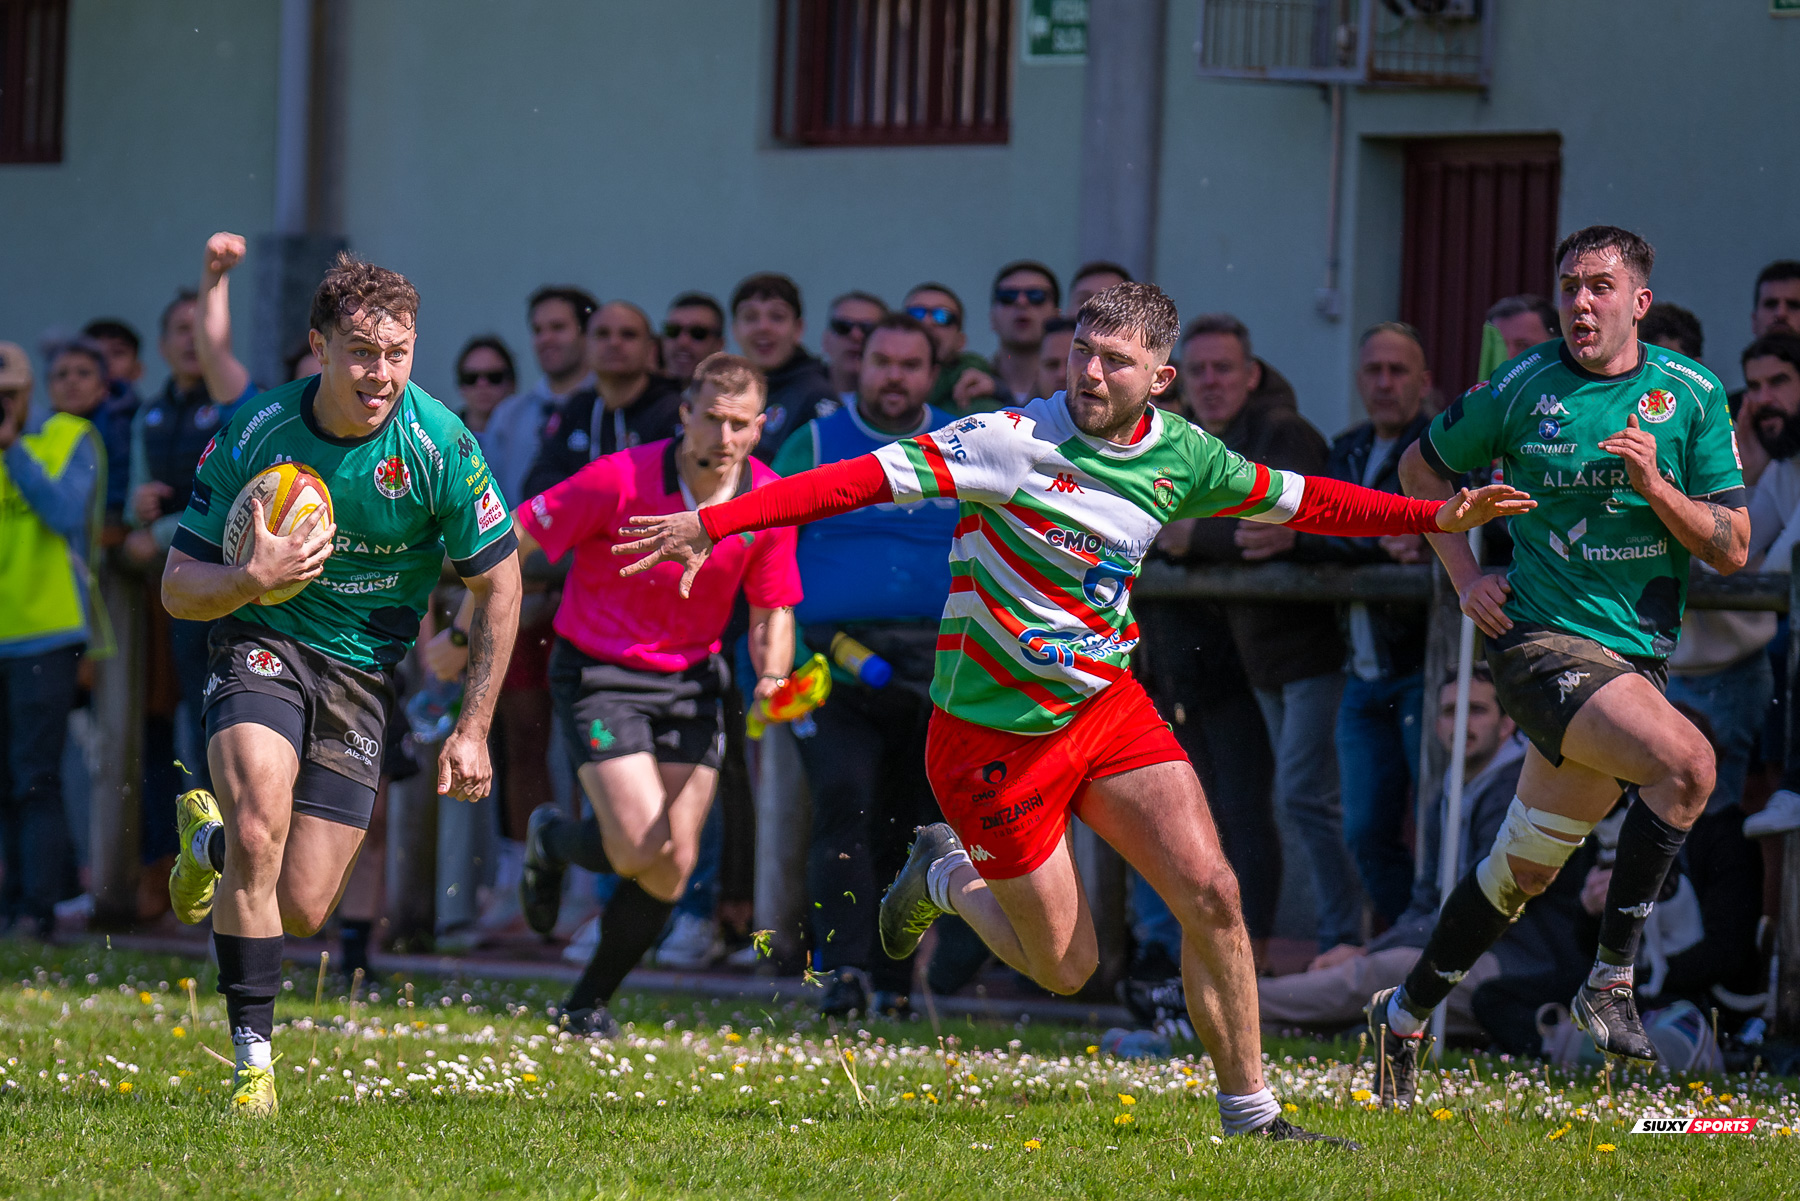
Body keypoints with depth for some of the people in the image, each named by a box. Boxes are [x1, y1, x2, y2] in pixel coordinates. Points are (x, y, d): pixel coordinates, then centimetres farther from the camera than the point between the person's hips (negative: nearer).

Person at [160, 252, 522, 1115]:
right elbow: (177, 588, -9)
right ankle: (252, 1059, -15)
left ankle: (210, 841, 34)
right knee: (261, 832, -28)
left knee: (302, 911, -2)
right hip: (263, 644, -1)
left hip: (364, 668, 1)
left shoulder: (440, 446, -16)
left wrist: (473, 729, -4)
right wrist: (254, 579, -32)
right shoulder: (254, 435, -15)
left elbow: (498, 584, -3)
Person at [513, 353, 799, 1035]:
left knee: (676, 864, -2)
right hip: (600, 669, -4)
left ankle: (589, 1004, 19)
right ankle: (551, 839, 18)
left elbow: (772, 611, 5)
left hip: (691, 679, 4)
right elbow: (513, 542, -12)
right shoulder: (620, 480, -19)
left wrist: (771, 680, -15)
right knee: (641, 847, -18)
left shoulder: (768, 502, -7)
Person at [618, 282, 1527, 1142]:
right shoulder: (1014, 442, -20)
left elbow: (1300, 500, 14)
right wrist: (715, 523, -30)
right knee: (1065, 967, 2)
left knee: (1210, 894, -11)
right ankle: (945, 877, 33)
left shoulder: (1180, 457, -1)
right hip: (993, 734, -5)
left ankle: (1249, 1112, 3)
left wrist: (1438, 516, 8)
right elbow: (863, 478, -24)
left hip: (1106, 704, 5)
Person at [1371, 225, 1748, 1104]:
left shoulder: (1691, 395, 3)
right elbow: (1422, 467, 15)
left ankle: (1403, 1016, 29)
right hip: (1542, 638, -4)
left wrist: (1654, 485, -14)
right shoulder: (1521, 389, -2)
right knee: (1687, 761, -28)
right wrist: (1464, 573, 5)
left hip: (1637, 657, 4)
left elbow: (1731, 549, 2)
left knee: (1526, 865, 11)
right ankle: (1611, 979, -19)